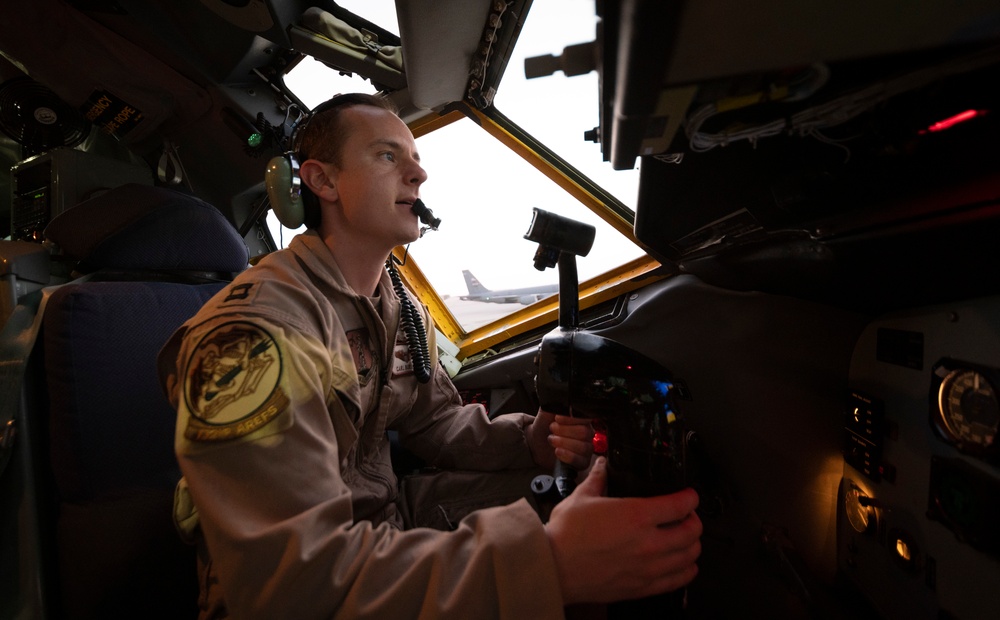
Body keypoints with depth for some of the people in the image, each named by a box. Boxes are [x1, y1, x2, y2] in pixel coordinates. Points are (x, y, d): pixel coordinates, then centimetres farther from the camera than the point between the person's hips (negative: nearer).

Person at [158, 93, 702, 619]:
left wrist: (531, 438, -15)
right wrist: (547, 564, -38)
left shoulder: (402, 307, 2)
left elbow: (433, 420, 5)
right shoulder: (258, 335, -25)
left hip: (383, 530, 7)